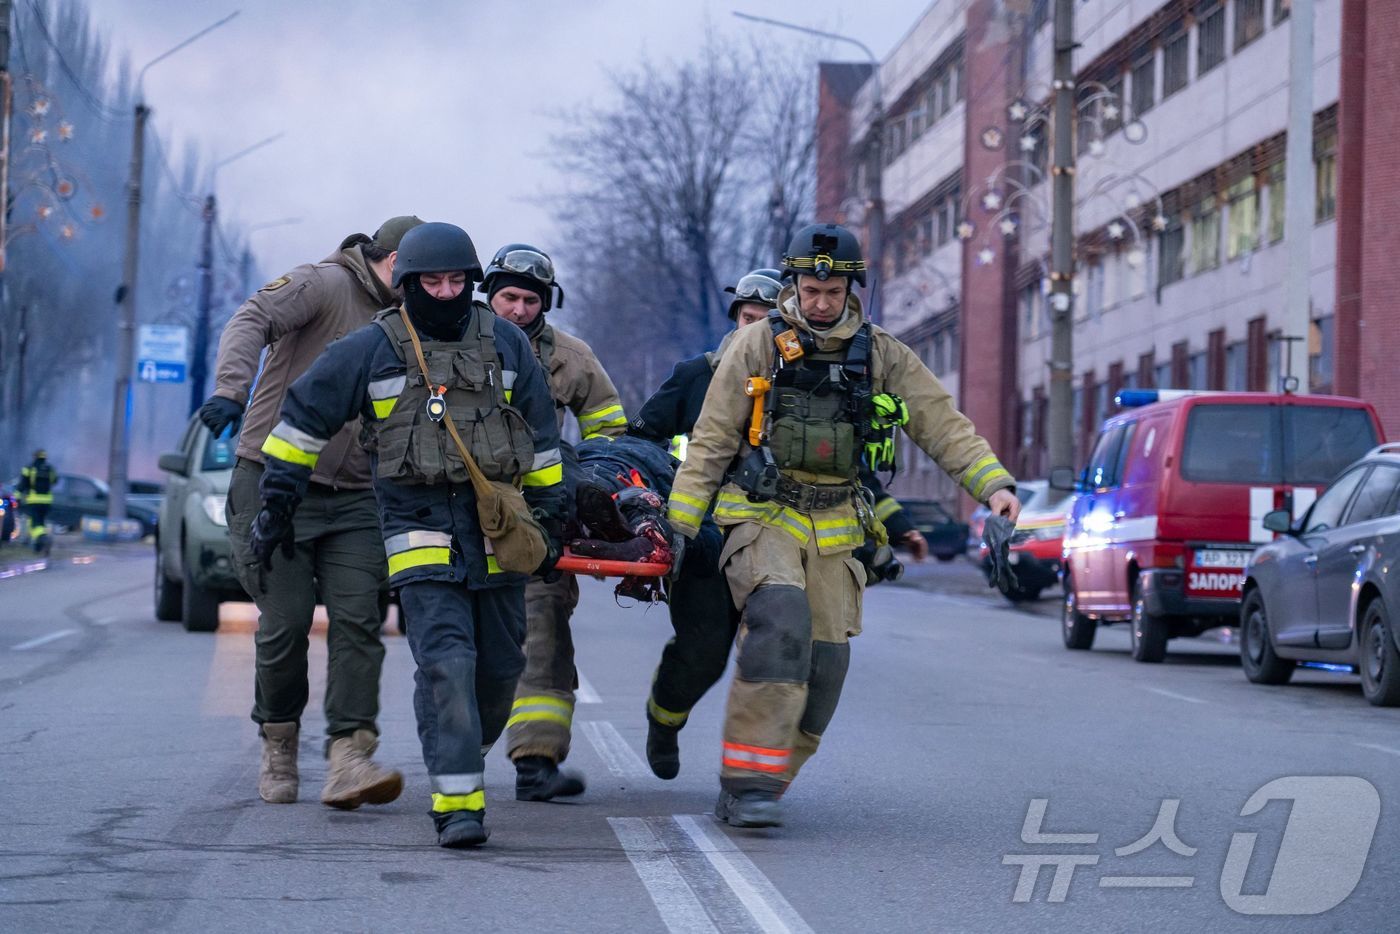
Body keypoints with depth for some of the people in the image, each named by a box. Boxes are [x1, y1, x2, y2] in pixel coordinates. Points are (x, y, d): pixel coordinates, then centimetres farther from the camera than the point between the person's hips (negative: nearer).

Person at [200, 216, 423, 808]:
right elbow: (252, 321, -22)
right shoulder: (325, 285, -5)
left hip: (354, 498, 5)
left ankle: (349, 759, -17)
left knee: (358, 621, -11)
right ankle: (279, 743, 18)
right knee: (286, 622, -4)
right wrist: (230, 390, -39)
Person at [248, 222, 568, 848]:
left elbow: (540, 436, 19)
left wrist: (548, 515, 19)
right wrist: (277, 502, 6)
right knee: (445, 661, -17)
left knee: (499, 665, 9)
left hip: (497, 529, 4)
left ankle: (464, 757, 34)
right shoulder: (372, 349, 0)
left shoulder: (505, 344, 9)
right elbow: (305, 415, 6)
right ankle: (457, 802, -19)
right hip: (421, 529, -4)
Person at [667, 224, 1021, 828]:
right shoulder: (758, 346, 0)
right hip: (762, 517, -4)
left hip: (833, 529, 4)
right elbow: (712, 440, 1)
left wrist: (993, 483, -9)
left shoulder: (881, 357, 8)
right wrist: (679, 525, -4)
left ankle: (748, 792, 13)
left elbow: (942, 425, 5)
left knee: (825, 662, -1)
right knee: (781, 623, -28)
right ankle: (749, 779, -28)